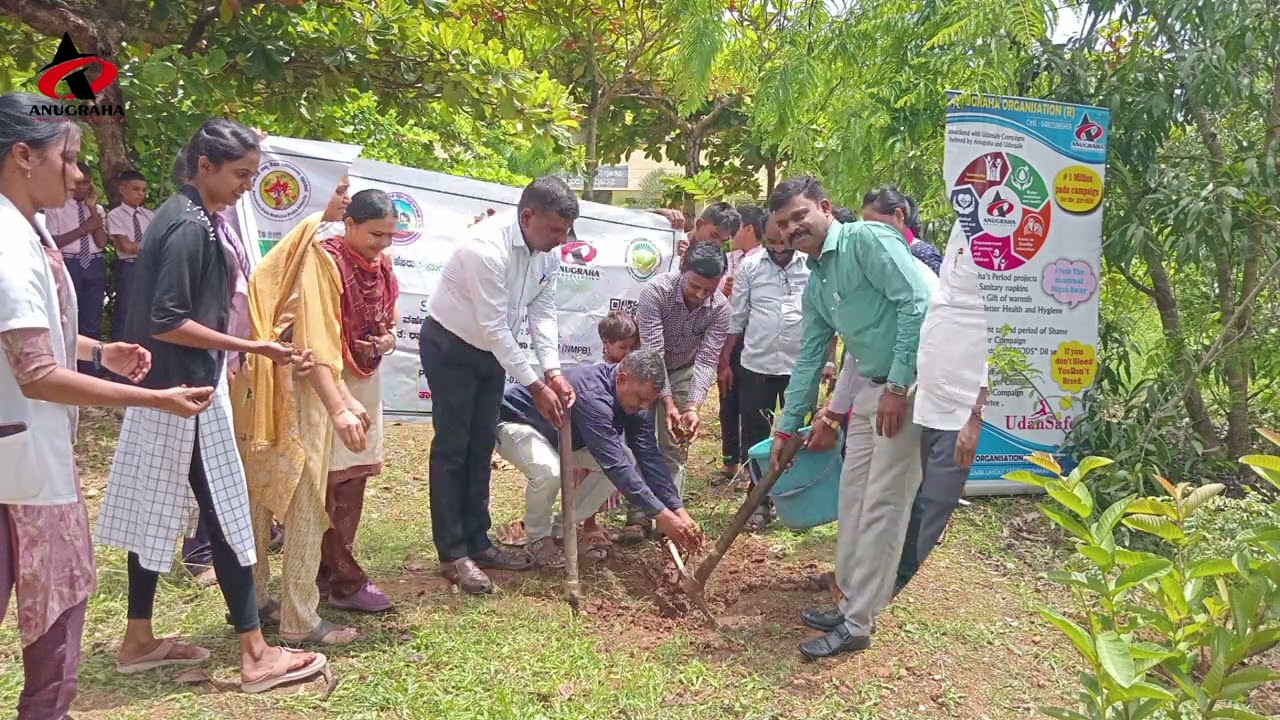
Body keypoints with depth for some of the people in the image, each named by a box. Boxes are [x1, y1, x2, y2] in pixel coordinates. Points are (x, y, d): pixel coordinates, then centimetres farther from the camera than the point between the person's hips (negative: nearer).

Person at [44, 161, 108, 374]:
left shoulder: (98, 209, 10)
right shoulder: (56, 207, -1)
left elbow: (101, 242, -2)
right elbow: (53, 242, -9)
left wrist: (93, 209, -6)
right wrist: (83, 229, -13)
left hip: (95, 265, 4)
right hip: (68, 265, -3)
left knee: (92, 321, 8)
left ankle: (88, 370, 17)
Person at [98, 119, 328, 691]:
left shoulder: (186, 217, 11)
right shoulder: (189, 227, -19)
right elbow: (166, 323, -23)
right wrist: (254, 348, -21)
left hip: (174, 388, 10)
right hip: (185, 391, -10)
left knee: (156, 515, 15)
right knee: (225, 514, -4)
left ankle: (139, 640, 27)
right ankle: (256, 655, 4)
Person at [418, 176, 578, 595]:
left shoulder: (548, 252, -8)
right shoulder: (487, 248, -33)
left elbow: (542, 312, -5)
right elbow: (495, 327, -31)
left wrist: (553, 371, -18)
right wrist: (535, 386, -27)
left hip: (491, 349, 8)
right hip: (450, 347, -8)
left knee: (482, 446, 11)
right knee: (452, 447, -4)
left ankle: (476, 543, 21)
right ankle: (452, 553, 5)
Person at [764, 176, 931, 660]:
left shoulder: (867, 240, -11)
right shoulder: (815, 284, 15)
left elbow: (917, 302, -20)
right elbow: (810, 358, 20)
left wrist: (898, 385, -20)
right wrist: (786, 427, 21)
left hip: (912, 384, -9)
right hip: (872, 389, 9)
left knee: (882, 506, -4)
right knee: (853, 498, 14)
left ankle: (858, 624, 6)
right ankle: (853, 601, 28)